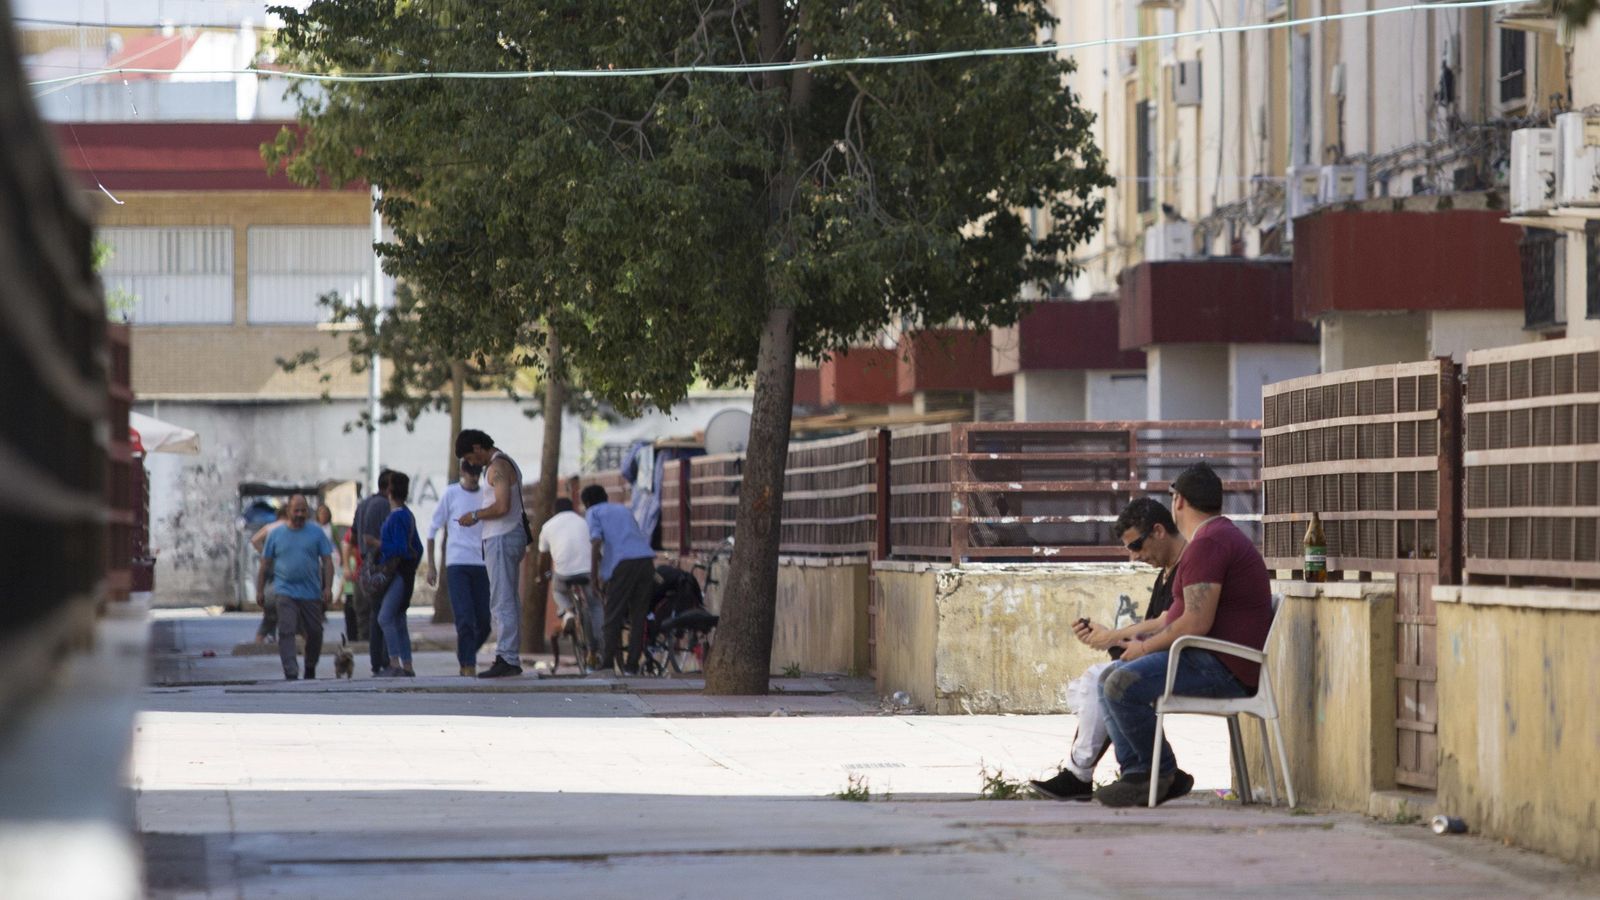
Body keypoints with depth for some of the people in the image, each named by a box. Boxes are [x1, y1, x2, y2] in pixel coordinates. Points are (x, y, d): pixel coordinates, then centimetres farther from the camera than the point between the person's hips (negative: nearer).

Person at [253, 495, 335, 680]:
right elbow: (265, 565, 10)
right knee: (286, 632, -14)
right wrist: (260, 590, 6)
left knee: (315, 632, 9)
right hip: (285, 592, -1)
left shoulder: (316, 534, 6)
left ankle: (310, 668, 31)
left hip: (311, 594, 1)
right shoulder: (276, 534, 6)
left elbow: (327, 562, 5)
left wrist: (328, 587, -6)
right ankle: (291, 672, -19)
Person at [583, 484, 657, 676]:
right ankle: (632, 666, 7)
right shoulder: (623, 509, 31)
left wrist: (593, 574, -2)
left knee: (613, 616, 2)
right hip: (646, 559, 5)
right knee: (638, 616, 9)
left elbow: (596, 542, -5)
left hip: (623, 563, -5)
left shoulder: (593, 513, 13)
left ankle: (607, 665, 0)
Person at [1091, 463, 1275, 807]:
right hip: (1206, 659, 12)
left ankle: (1161, 772, -9)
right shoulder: (1221, 535, 22)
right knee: (1110, 677, 11)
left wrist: (1146, 647, -10)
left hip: (1223, 668, -12)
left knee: (1122, 686, -25)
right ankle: (1135, 771, -1)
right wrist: (1145, 640, 14)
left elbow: (1196, 623, -24)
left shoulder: (1207, 545, -16)